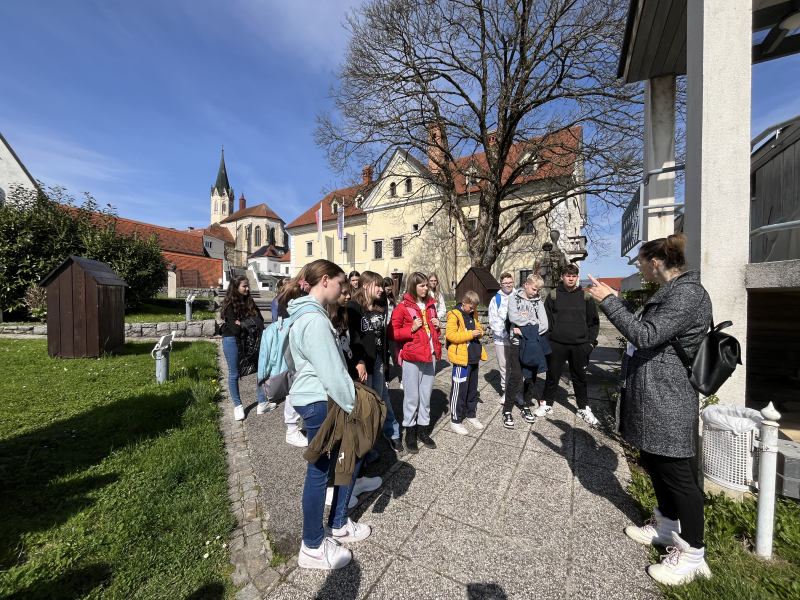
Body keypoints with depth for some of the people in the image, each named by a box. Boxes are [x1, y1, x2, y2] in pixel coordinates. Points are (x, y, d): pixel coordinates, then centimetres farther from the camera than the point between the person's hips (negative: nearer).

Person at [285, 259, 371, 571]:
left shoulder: (311, 314, 11)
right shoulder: (314, 320, -22)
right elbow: (331, 372, -24)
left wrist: (351, 398, 14)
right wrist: (353, 405, -14)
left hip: (317, 398, 10)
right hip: (318, 402, -10)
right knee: (319, 470, 8)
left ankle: (339, 524, 39)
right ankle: (313, 547, 32)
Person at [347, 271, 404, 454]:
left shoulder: (380, 310, 12)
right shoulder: (353, 307, -12)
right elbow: (353, 336, -21)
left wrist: (385, 360, 14)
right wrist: (359, 362, -28)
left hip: (378, 360, 6)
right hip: (362, 361, -6)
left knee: (382, 398, 16)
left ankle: (392, 434, 31)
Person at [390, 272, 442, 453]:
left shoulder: (431, 305, 11)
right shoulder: (402, 307, -7)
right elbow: (393, 333, -8)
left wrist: (437, 326, 3)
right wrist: (411, 329, -18)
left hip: (430, 355, 6)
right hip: (412, 356, -5)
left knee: (426, 394, 14)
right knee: (412, 396, 5)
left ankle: (423, 430, 30)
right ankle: (410, 432, 23)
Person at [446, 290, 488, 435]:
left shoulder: (472, 314, 13)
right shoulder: (454, 315, -12)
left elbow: (478, 327, 24)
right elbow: (450, 335, -20)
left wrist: (480, 332, 0)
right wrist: (470, 334, -22)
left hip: (473, 358, 8)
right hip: (461, 358, -8)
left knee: (473, 388, 18)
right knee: (459, 390, 0)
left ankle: (471, 415, 34)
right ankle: (455, 420, 13)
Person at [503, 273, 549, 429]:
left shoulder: (538, 302, 8)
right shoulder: (514, 298, 2)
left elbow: (544, 325, -3)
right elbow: (513, 317, -16)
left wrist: (524, 330, -12)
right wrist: (533, 321, -7)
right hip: (517, 342, -3)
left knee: (531, 375, 8)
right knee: (516, 376, -8)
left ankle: (525, 405, 28)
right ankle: (507, 411, 3)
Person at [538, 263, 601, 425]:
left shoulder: (585, 296, 4)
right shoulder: (553, 296, 1)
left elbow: (594, 321, 7)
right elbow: (546, 320, 2)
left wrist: (591, 341, 0)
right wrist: (547, 340, -3)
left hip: (580, 346, 1)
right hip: (557, 345, -1)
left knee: (580, 378, 13)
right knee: (552, 376, 9)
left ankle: (584, 408, 29)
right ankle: (546, 404, 25)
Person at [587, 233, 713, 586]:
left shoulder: (688, 293, -18)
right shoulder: (669, 292, 13)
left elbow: (646, 335, -26)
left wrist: (609, 301, -21)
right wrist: (617, 303, 16)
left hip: (666, 400, -10)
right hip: (649, 397, 10)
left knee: (675, 472, 3)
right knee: (653, 462, 22)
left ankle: (692, 554, 22)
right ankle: (666, 526, 41)